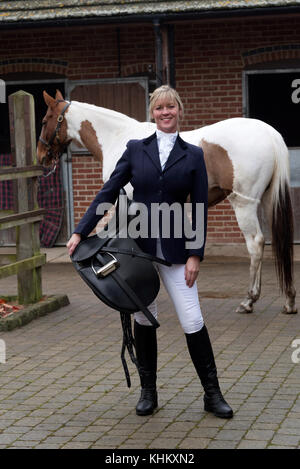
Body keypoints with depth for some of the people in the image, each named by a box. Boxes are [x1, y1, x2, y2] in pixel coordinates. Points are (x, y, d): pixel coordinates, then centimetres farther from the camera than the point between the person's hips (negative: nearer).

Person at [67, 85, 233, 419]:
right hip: (136, 244, 1)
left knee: (192, 321, -4)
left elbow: (199, 209, 1)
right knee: (143, 318, 9)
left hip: (174, 248, -1)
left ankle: (212, 394, 7)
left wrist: (195, 254, -6)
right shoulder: (136, 149, 4)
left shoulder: (193, 155, 2)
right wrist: (80, 232, -5)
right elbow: (108, 193, 2)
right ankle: (148, 391, 21)